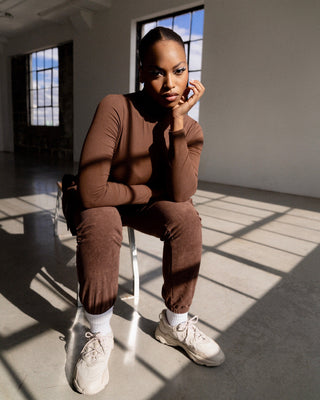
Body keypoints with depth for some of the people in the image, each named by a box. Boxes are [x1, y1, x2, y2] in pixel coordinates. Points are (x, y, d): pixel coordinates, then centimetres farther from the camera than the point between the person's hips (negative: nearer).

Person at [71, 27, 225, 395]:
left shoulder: (191, 129, -9)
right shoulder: (115, 108, -24)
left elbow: (181, 195, -26)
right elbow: (91, 191, -33)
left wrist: (177, 120, -27)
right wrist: (150, 191, -18)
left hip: (150, 208, 3)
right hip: (104, 204, -3)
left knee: (186, 217, -26)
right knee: (99, 221, -36)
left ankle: (174, 323, -4)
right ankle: (99, 334, -12)